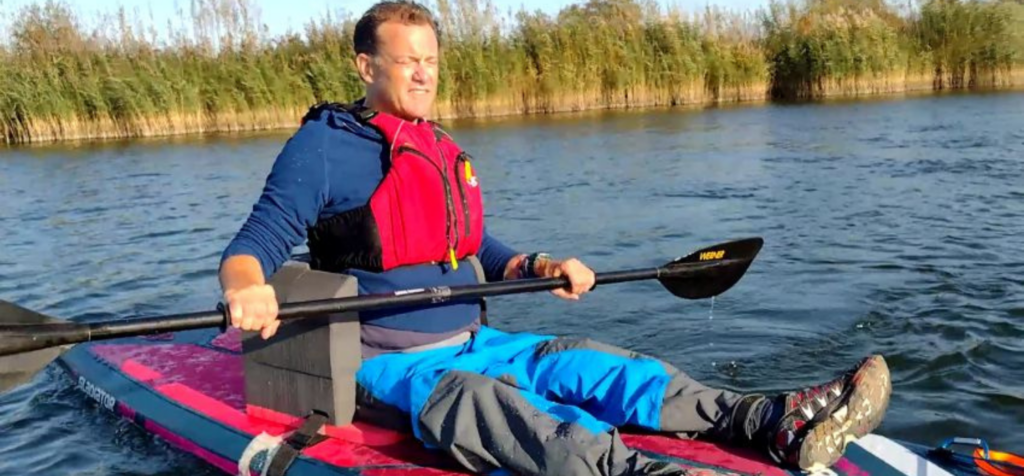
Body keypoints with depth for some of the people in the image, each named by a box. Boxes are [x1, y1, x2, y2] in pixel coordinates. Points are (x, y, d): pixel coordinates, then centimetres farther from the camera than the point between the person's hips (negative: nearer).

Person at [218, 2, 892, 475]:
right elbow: (251, 246, -12)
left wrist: (540, 266, 7)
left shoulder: (450, 154, 15)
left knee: (585, 363, -17)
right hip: (386, 365, -6)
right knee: (476, 400, -37)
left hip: (470, 343, 6)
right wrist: (247, 286, -36)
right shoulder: (324, 148, -9)